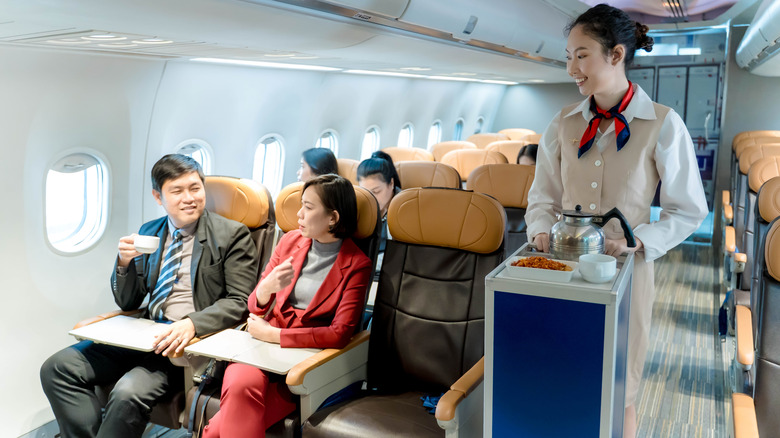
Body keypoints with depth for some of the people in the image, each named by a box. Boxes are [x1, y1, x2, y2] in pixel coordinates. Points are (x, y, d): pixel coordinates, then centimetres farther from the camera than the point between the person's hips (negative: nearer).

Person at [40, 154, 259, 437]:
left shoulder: (231, 234, -4)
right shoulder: (149, 232, 13)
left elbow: (240, 301, -9)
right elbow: (127, 303, 15)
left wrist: (192, 324, -26)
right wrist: (125, 263, -6)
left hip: (193, 340, -6)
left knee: (129, 392, -29)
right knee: (58, 368, -9)